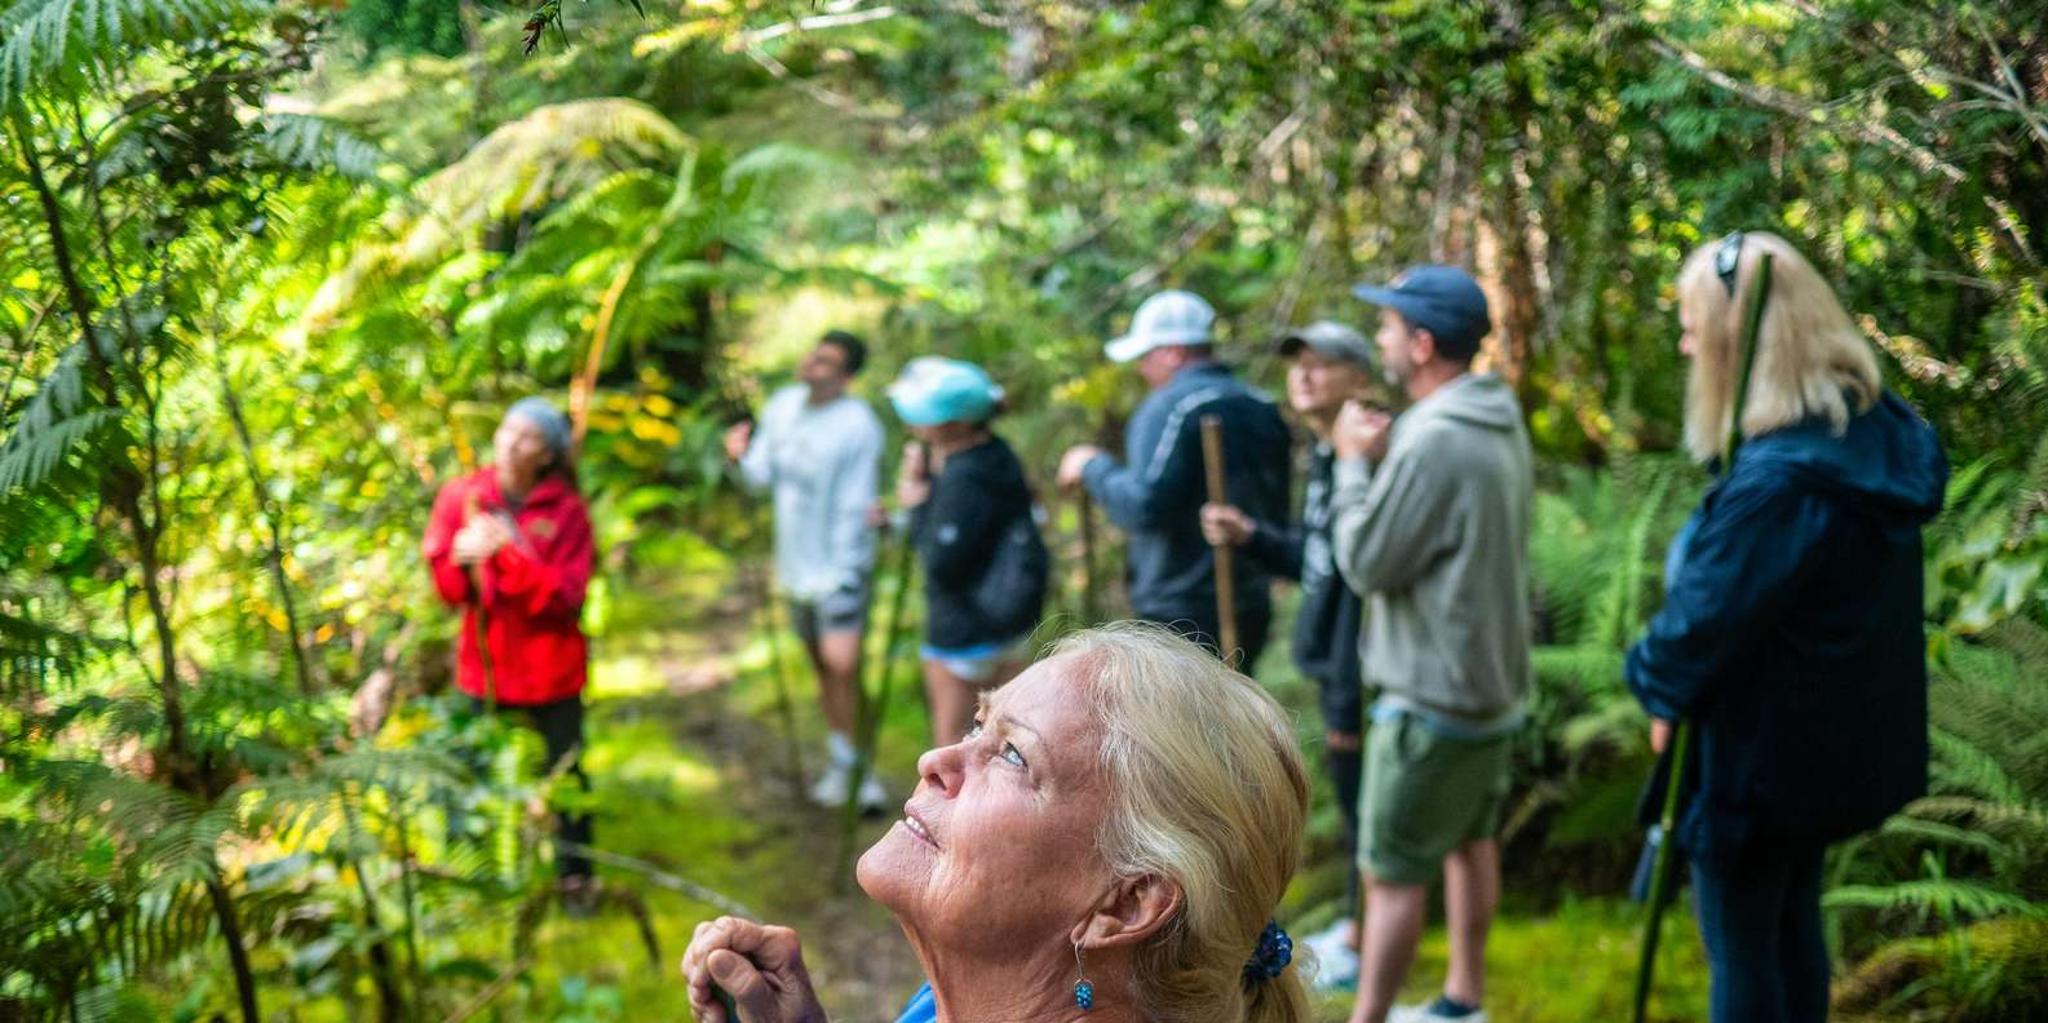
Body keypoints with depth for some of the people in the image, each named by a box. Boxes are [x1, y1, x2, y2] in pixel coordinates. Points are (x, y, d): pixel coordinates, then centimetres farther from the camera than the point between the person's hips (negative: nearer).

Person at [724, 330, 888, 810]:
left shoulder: (858, 426, -19)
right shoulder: (783, 406, 1)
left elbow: (853, 507, -17)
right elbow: (761, 477, 6)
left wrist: (842, 576, -17)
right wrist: (743, 456, -16)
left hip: (838, 566, -7)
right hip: (796, 565, 7)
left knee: (843, 668, -9)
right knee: (821, 665, 16)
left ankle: (858, 769, 4)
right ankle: (840, 762, 28)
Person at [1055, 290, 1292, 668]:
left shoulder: (1173, 408, -13)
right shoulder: (1262, 408, 14)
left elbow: (1144, 507, -21)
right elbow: (1277, 511, 20)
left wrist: (1093, 467, -7)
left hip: (1182, 614, -9)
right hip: (1251, 610, 9)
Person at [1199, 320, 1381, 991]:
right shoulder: (1324, 455, 7)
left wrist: (1349, 699, -23)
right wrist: (1250, 537, -2)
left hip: (1360, 673, -9)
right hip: (1334, 662, 9)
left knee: (1364, 805, 6)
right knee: (1353, 804, 21)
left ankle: (1364, 947, 22)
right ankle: (1360, 927, 36)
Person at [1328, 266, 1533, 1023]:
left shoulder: (1432, 441, -26)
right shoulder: (1500, 424, 5)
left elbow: (1366, 563, -19)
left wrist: (1355, 463, -8)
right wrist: (1380, 460, 3)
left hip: (1432, 696, -10)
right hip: (1489, 681, 10)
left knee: (1392, 872, -2)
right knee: (1470, 841, 20)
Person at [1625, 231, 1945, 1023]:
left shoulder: (1781, 479, -31)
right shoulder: (1876, 435, -1)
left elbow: (1706, 612, -26)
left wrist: (1657, 683, -5)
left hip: (1761, 751, -9)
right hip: (1832, 740, 9)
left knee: (1740, 950, 8)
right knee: (1790, 927, 24)